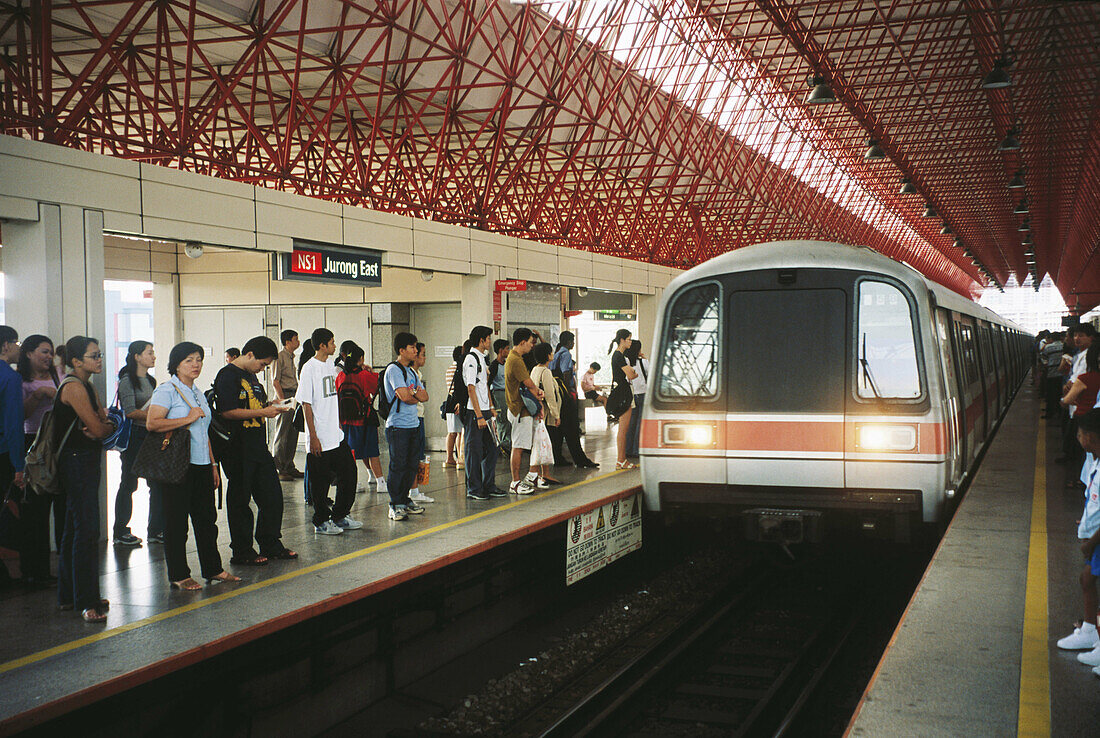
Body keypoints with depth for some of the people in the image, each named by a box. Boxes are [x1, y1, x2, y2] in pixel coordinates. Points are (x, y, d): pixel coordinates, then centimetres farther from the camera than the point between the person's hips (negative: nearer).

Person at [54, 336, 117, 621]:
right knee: (87, 531, -12)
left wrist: (102, 426, -10)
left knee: (74, 530, 15)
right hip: (78, 463, -10)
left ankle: (69, 595, 24)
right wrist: (107, 425, 4)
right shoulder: (74, 386, -15)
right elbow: (98, 429, -18)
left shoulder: (87, 386, 17)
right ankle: (86, 602, -11)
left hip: (85, 464, 10)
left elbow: (106, 424, 12)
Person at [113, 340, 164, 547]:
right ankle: (120, 532, 10)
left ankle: (155, 530, 11)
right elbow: (130, 412, -16)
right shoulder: (127, 381, -7)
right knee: (129, 484, 0)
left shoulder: (151, 381, 16)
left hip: (151, 436, 7)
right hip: (134, 435, -7)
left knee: (158, 483, 3)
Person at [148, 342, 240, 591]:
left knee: (207, 518, 11)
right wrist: (188, 419, -18)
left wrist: (212, 464, 20)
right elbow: (152, 423, -20)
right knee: (176, 521, 0)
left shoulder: (198, 394, 18)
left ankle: (212, 568, 21)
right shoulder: (166, 390, -7)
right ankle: (178, 576, 8)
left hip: (201, 465, 8)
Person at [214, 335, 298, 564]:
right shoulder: (228, 375, -12)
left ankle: (271, 545, 22)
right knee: (240, 500, 1)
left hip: (258, 448, 9)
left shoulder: (251, 375, 18)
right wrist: (261, 412, -18)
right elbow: (228, 412, -20)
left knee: (272, 496, 10)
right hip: (238, 450, -9)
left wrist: (272, 408, 8)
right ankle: (242, 552, 10)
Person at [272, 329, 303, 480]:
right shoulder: (280, 357, -9)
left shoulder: (291, 357, 18)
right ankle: (279, 470, 0)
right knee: (282, 435, -5)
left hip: (293, 396, 9)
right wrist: (282, 401, -18)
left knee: (293, 434, 10)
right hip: (284, 396, -9)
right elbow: (275, 382, -13)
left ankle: (289, 467, 17)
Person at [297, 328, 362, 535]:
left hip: (336, 436, 8)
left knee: (349, 473, 10)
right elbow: (306, 405, -14)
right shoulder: (309, 368, -12)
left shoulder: (330, 364, 11)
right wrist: (313, 437, -16)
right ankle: (321, 522, 13)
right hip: (320, 439, -8)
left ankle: (339, 516, 23)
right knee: (320, 482, 1)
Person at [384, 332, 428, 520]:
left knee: (412, 465, 11)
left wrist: (415, 394, -7)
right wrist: (417, 397, 1)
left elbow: (424, 396, 14)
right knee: (398, 466, -5)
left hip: (413, 425, 8)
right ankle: (395, 506, 1)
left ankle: (405, 500, 21)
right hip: (398, 426, -8)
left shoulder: (411, 371, 17)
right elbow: (405, 397, -19)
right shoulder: (393, 369, -10)